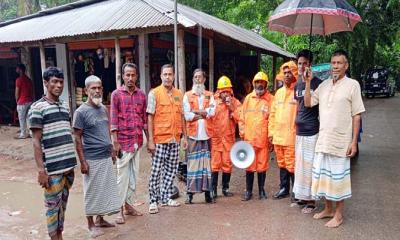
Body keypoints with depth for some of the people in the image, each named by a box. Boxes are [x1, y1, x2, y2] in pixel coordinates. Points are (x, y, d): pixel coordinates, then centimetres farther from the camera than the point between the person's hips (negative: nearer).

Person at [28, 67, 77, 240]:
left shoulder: (65, 106, 11)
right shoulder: (38, 107, -7)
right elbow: (36, 142, -9)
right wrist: (41, 170, -14)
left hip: (68, 166, 6)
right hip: (52, 168, -6)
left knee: (63, 204, 15)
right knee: (53, 205, 5)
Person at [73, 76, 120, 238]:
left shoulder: (103, 108, 8)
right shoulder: (81, 112, -12)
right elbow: (77, 139, -12)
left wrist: (111, 150, 17)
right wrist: (83, 162, -14)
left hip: (106, 157, 6)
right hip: (92, 159, -6)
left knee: (105, 189, 14)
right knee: (92, 192, 6)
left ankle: (100, 219, 31)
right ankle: (91, 224, 21)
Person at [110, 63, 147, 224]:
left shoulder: (141, 95, 8)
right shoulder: (116, 94, -4)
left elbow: (144, 119, 11)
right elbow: (113, 120, -8)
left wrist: (149, 139, 9)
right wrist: (115, 142, -13)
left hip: (138, 141, 4)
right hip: (123, 141, -4)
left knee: (134, 175, 11)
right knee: (122, 175, 1)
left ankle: (129, 204, 24)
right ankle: (119, 209, 11)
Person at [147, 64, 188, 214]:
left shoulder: (178, 94, 10)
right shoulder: (154, 93, -4)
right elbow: (150, 117, -7)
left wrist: (184, 136, 11)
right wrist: (150, 140, -12)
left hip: (174, 139, 5)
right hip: (159, 139, -5)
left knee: (171, 170, 11)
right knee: (156, 171, 1)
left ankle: (166, 198, 24)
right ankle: (153, 201, 13)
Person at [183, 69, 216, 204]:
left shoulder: (209, 95, 13)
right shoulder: (187, 95, 7)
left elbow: (212, 112, -4)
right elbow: (187, 115, -6)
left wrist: (196, 111, -7)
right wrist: (204, 113, -3)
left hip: (206, 134, 2)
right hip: (193, 134, -2)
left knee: (206, 162, 4)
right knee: (192, 163, -2)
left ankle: (207, 192, 12)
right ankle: (190, 194, 4)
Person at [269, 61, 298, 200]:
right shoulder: (279, 92, 14)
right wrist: (271, 131, 12)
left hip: (291, 136, -6)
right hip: (278, 136, 6)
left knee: (292, 165, -2)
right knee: (282, 163, 16)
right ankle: (284, 188, 29)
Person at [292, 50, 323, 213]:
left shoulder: (317, 83, -9)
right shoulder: (297, 85, 12)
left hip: (312, 131, -7)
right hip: (299, 131, 7)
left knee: (310, 165, -1)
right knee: (300, 164, 14)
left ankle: (311, 200, 12)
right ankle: (303, 196, 28)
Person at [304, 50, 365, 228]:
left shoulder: (352, 85, -6)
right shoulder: (324, 85, 8)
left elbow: (356, 115, -7)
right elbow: (308, 103, 8)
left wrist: (354, 142, -10)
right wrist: (308, 82, -2)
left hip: (341, 142, -5)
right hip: (323, 140, 5)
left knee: (338, 178, 5)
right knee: (324, 176, 14)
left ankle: (338, 214, 20)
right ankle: (328, 209, 31)